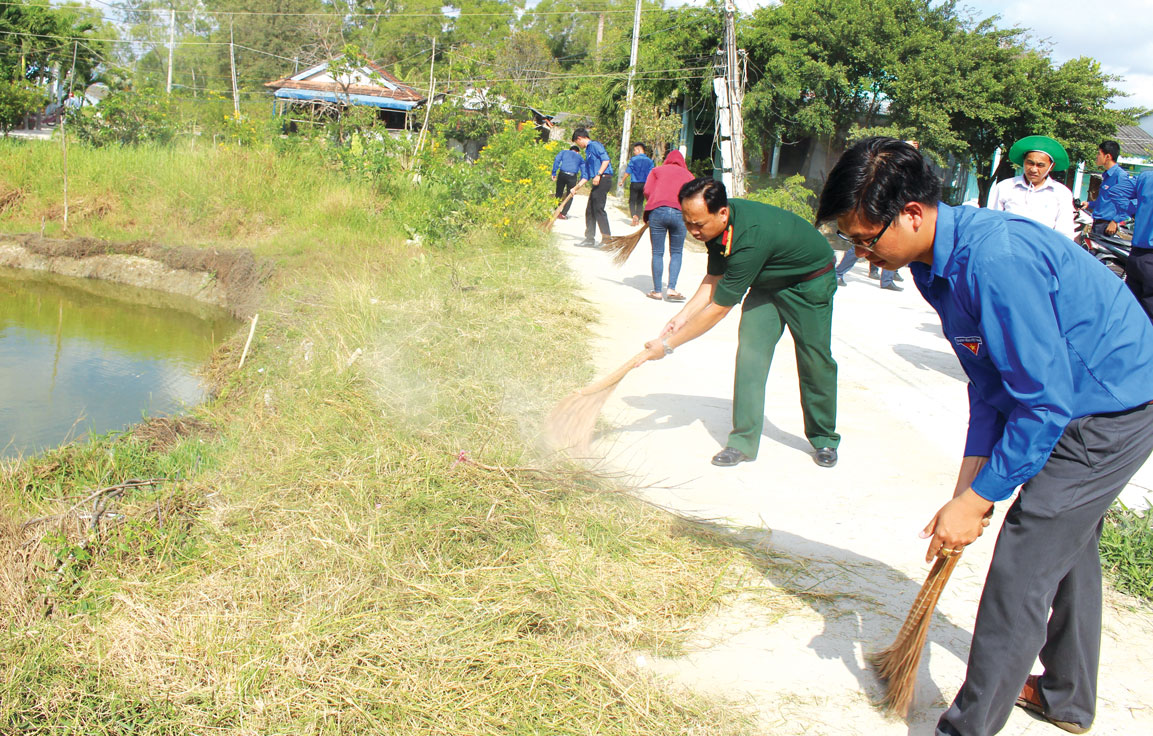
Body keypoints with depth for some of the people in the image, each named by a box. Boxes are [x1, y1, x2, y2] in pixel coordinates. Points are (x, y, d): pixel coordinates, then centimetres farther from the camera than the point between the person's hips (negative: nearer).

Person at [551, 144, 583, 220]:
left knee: (559, 194, 13)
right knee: (569, 196, 11)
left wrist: (554, 173, 1)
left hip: (562, 174, 1)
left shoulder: (564, 152, 22)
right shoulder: (580, 157, 24)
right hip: (572, 176, -1)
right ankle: (563, 214, 3)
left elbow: (556, 160, 5)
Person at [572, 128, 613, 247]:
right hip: (597, 183, 10)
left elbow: (606, 160, -16)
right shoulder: (588, 151, 25)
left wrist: (598, 175, -23)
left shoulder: (594, 145, -4)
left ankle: (607, 238, -10)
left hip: (603, 180, -10)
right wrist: (577, 187, 22)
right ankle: (590, 238, 16)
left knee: (598, 208, -12)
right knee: (590, 210, 11)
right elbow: (586, 175, 26)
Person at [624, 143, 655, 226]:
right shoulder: (649, 161, 3)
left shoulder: (633, 160, -7)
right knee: (640, 202, 14)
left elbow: (628, 173, -5)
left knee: (632, 201, 3)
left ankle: (634, 215, -22)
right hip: (644, 184, 3)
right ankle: (638, 220, 11)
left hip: (634, 184, -3)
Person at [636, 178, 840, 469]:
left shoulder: (750, 240, -42)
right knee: (750, 353, -7)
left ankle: (824, 439, 19)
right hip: (767, 281, 7)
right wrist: (683, 316, -14)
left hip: (810, 282, -7)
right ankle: (743, 440, -3)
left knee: (815, 360, -1)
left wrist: (668, 344, -30)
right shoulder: (716, 225, -17)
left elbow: (718, 309, -36)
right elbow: (714, 279, -2)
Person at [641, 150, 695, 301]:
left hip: (657, 211, -1)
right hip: (680, 214, 1)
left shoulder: (657, 170, 20)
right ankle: (672, 289, 3)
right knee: (676, 253, 14)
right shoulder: (688, 175, 23)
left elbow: (647, 191, 7)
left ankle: (657, 291, 11)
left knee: (657, 253, 7)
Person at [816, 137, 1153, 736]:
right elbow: (988, 383, 6)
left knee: (1022, 569, -7)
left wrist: (975, 502, -23)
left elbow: (1045, 403, -30)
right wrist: (967, 485, 3)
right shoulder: (937, 262, -2)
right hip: (1079, 397, 10)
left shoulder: (995, 260, -33)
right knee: (1069, 548, 23)